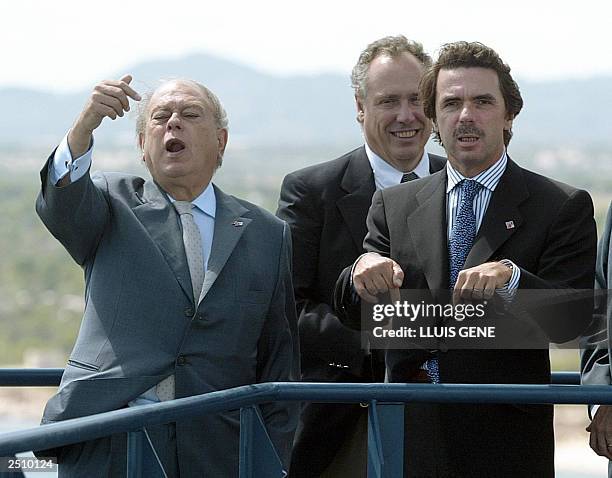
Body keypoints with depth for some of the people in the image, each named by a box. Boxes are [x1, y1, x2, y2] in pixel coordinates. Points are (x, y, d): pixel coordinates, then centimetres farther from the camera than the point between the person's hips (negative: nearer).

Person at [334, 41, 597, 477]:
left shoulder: (564, 207, 0)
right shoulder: (394, 205, 10)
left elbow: (571, 321, -10)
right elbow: (355, 316, 3)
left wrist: (511, 279, -28)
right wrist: (363, 273, -19)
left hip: (505, 440, -3)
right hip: (410, 437, 3)